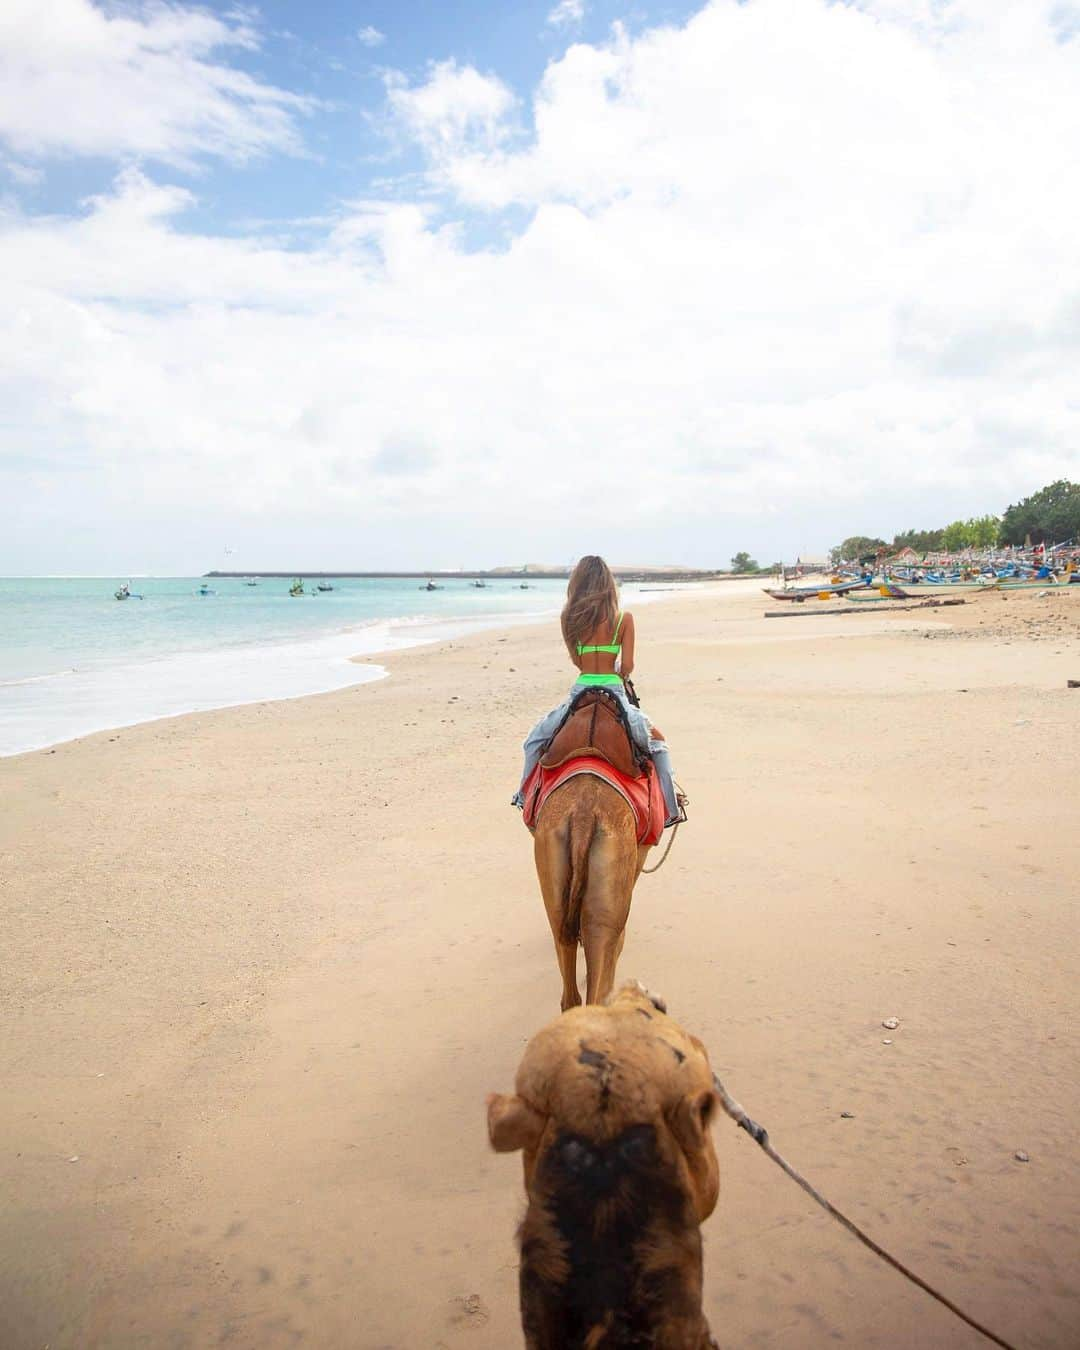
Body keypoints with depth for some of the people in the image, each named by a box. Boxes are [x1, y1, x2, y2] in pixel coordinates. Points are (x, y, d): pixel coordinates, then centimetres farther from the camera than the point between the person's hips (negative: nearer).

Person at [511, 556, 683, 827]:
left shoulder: (570, 617, -1)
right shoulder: (624, 618, -5)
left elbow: (576, 661, 8)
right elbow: (627, 667, -4)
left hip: (580, 691, 1)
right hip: (613, 693, -1)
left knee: (534, 739, 26)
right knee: (658, 743, 18)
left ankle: (523, 796, 29)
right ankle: (672, 808, 11)